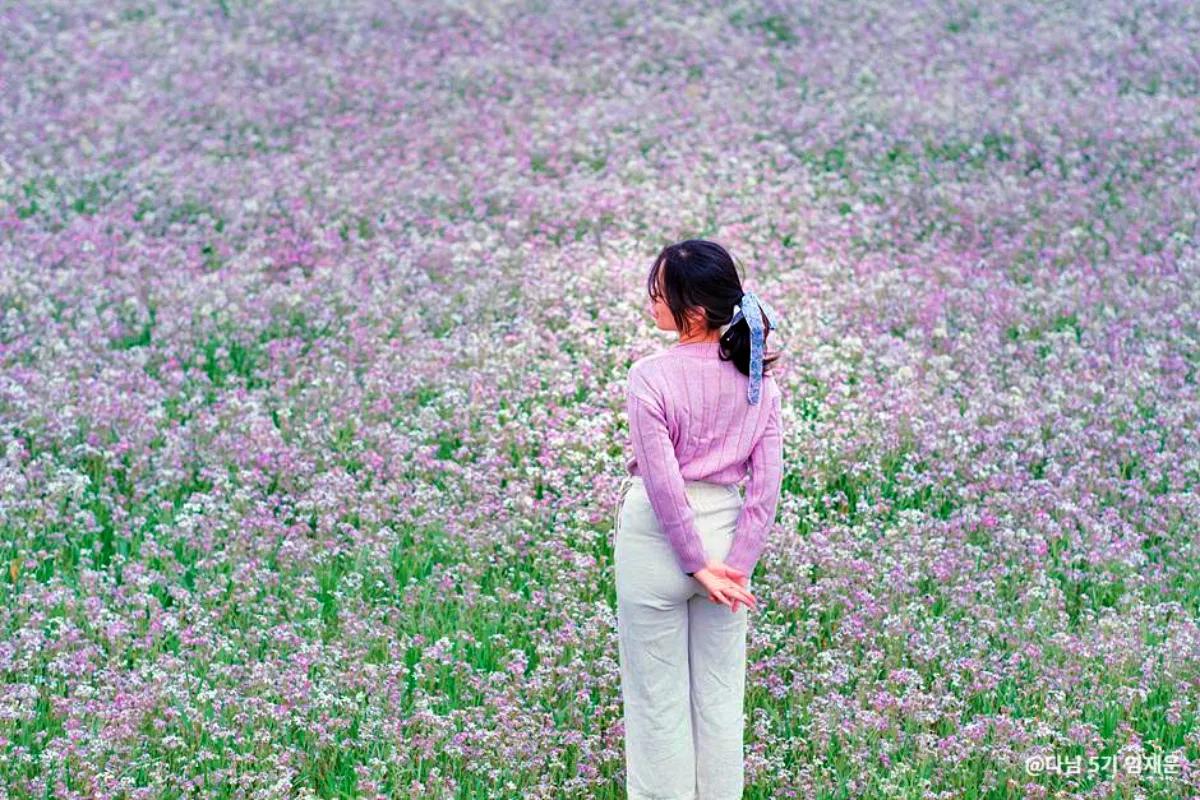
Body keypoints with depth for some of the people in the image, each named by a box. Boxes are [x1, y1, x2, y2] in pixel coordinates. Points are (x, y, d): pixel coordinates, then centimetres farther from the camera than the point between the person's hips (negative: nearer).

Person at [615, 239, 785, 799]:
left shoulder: (651, 377, -19)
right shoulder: (758, 375, -5)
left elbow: (663, 483, -19)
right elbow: (767, 483, -6)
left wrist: (697, 564, -10)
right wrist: (738, 565, -5)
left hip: (657, 538, -4)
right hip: (725, 531, 5)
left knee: (658, 699, 10)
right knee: (720, 694, 17)